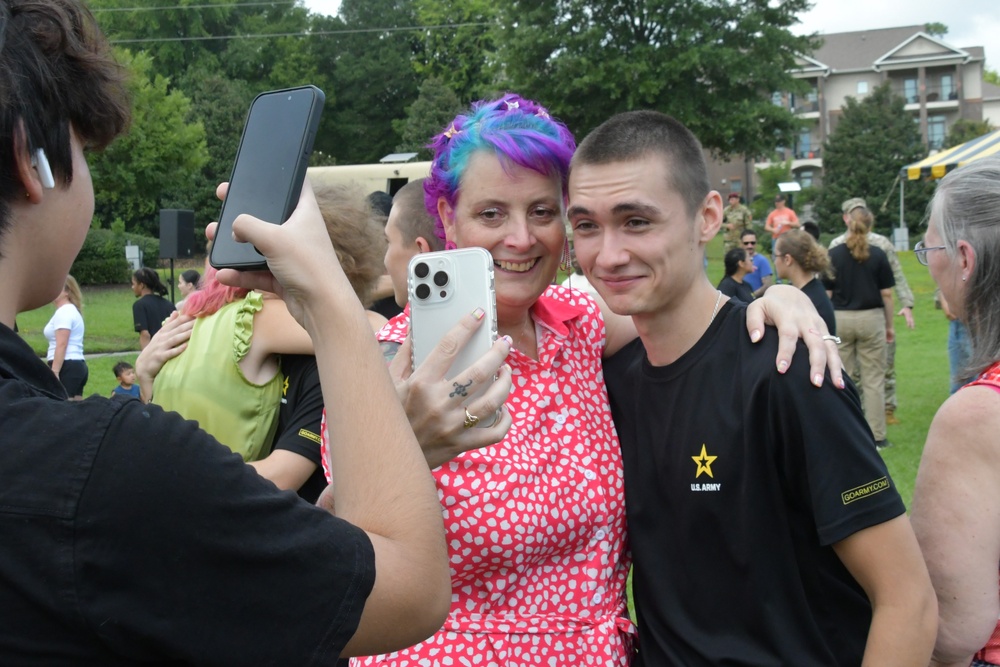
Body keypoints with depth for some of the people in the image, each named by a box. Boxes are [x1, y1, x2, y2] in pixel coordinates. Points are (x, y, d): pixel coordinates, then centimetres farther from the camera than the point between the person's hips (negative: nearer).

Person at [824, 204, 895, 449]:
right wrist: (889, 325, 9)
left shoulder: (833, 255, -4)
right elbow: (886, 294, -2)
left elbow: (826, 295, -2)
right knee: (873, 380, 4)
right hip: (871, 319, 0)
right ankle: (876, 437, 6)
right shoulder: (877, 255, -4)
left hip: (840, 319, 1)